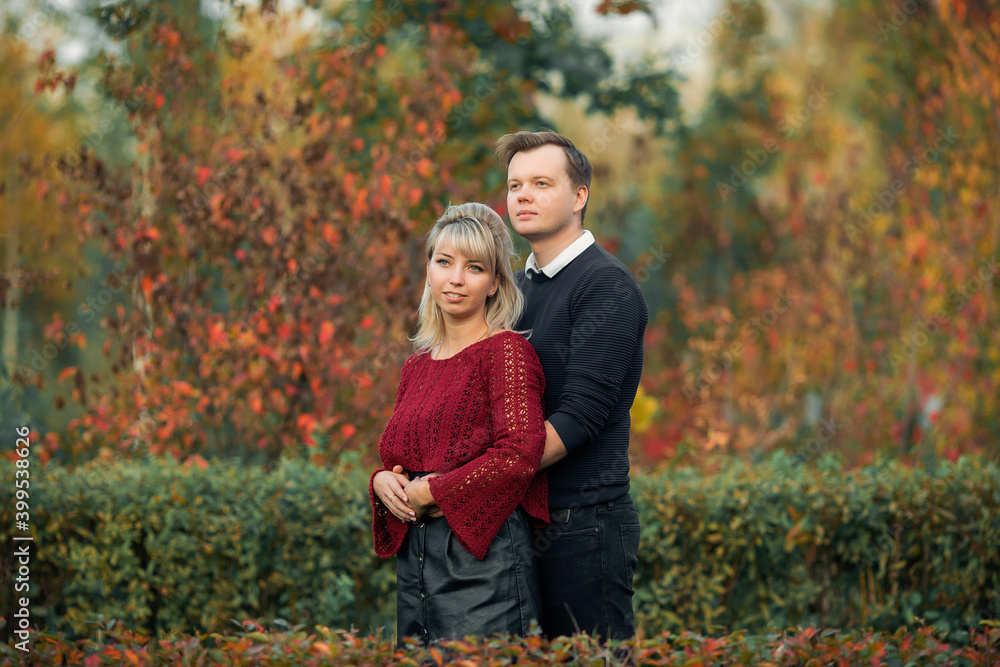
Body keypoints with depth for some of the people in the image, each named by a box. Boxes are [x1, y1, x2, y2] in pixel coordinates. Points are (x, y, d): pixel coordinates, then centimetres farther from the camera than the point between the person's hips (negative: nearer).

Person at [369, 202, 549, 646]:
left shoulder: (505, 351, -6)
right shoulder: (417, 363, 15)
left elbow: (521, 452, -19)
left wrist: (431, 492, -13)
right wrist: (382, 480, -1)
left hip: (485, 559, -7)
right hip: (413, 556, 7)